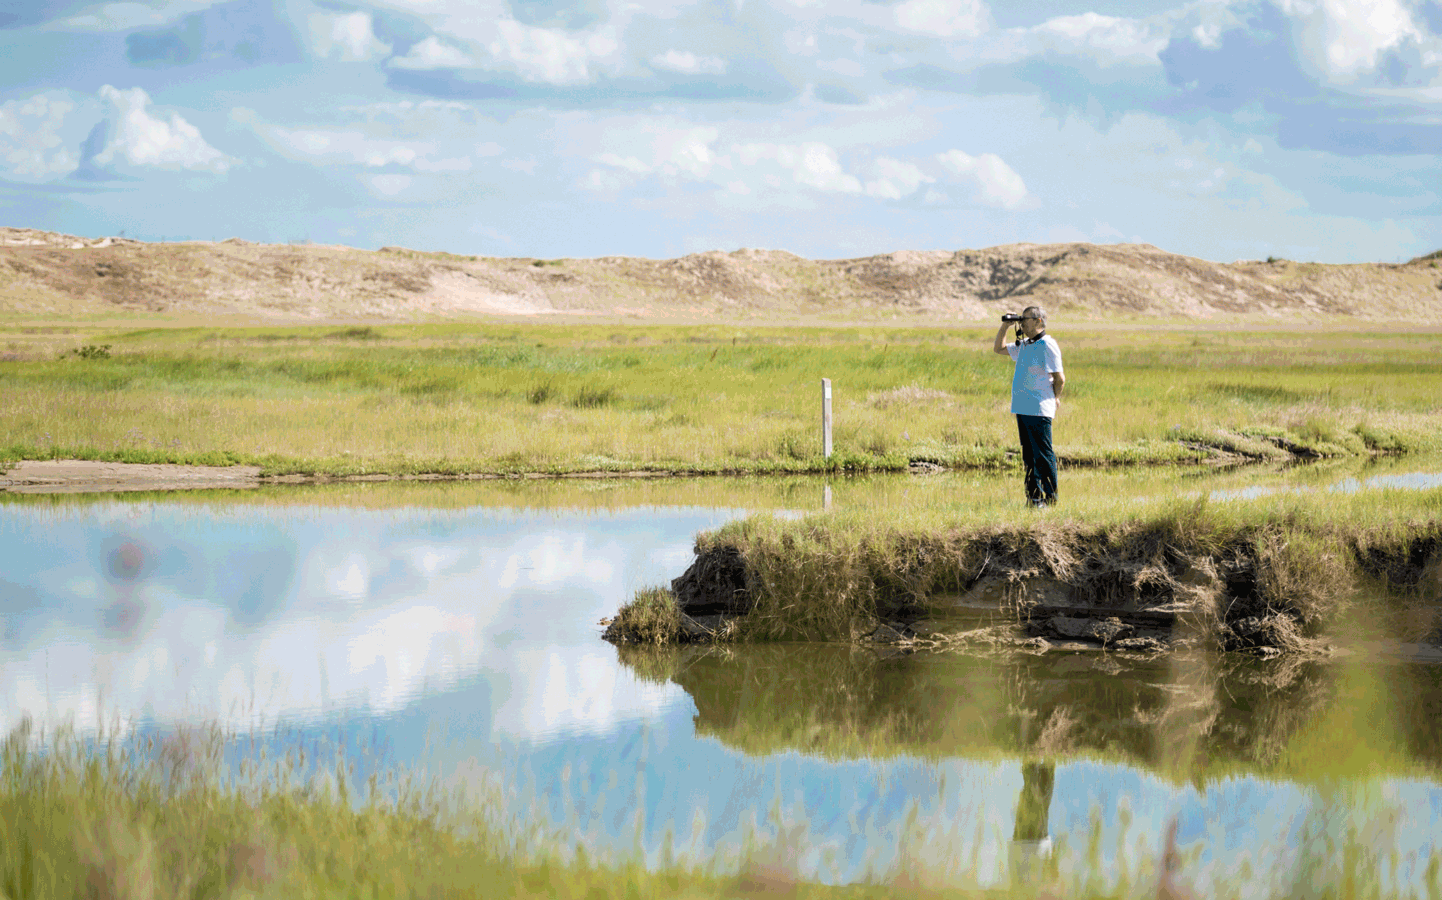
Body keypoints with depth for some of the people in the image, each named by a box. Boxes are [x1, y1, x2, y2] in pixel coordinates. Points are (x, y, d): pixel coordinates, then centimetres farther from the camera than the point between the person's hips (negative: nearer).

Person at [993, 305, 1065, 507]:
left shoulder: (1047, 345, -10)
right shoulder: (1024, 346, 16)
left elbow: (1059, 378, -11)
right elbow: (998, 348, 29)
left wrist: (1054, 399, 2)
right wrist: (1005, 326, 17)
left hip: (1038, 410, -9)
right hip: (1022, 408, 9)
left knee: (1043, 455, -7)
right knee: (1029, 456, 10)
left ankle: (1050, 498, -3)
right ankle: (1033, 497, 15)